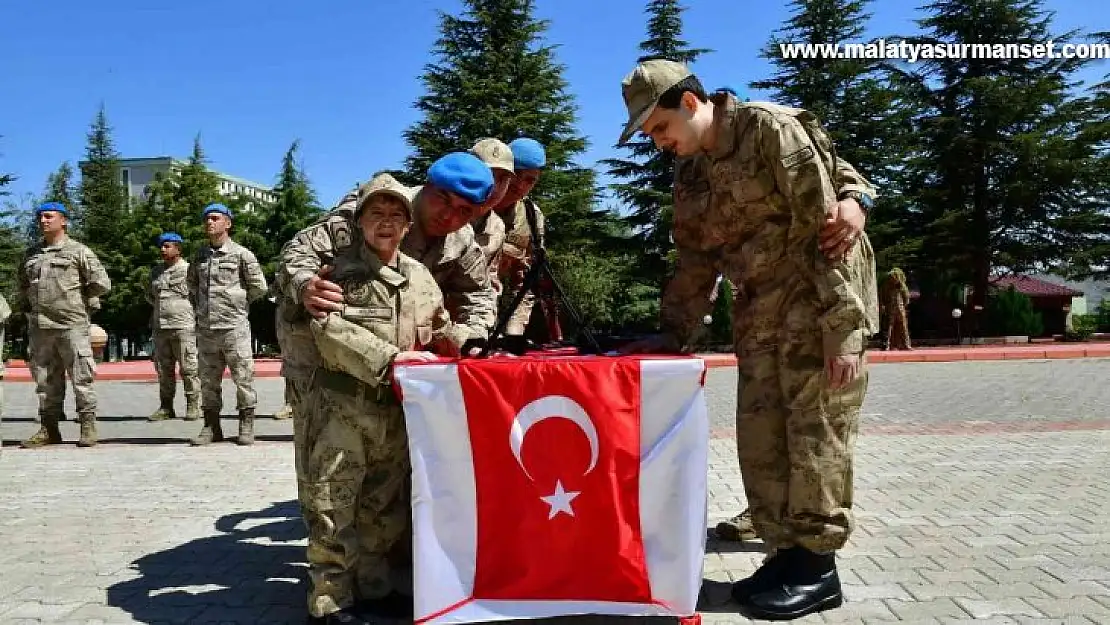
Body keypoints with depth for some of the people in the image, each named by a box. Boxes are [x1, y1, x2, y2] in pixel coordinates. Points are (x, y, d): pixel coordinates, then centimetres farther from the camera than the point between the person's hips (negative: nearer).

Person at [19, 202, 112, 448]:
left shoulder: (78, 251, 0)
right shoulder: (31, 255, 17)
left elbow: (102, 284, -6)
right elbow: (23, 286, 31)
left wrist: (76, 298, 3)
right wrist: (28, 307, 18)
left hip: (72, 325, -5)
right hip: (40, 327, 6)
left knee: (81, 377, -4)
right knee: (45, 380, 9)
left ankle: (88, 428, 1)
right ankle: (48, 429, 16)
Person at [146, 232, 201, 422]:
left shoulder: (188, 269, -2)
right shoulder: (156, 271, 17)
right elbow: (149, 294, 29)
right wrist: (161, 306, 16)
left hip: (183, 326, -6)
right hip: (160, 327, 6)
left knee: (188, 368, -5)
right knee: (164, 369, 8)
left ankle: (193, 406, 1)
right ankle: (166, 407, 14)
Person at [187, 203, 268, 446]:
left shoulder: (242, 254, -3)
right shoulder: (199, 256, 12)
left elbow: (258, 287, 0)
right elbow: (192, 284, 28)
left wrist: (237, 302, 9)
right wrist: (199, 306, 17)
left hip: (234, 326, -5)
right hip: (206, 328, 5)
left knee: (243, 376, 0)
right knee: (208, 380, 10)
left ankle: (246, 426, 9)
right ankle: (211, 426, 19)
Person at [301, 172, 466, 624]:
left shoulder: (421, 276, 11)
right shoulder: (339, 270, -5)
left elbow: (440, 329, 22)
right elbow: (329, 331, -17)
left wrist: (469, 344, 3)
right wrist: (388, 358, -23)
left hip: (398, 409, 6)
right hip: (342, 406, -5)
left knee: (384, 506, 15)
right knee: (333, 506, 0)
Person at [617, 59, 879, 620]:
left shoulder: (772, 129, -13)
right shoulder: (689, 173, 10)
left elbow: (825, 228, -18)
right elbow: (696, 260, 17)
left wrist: (842, 328, -22)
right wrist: (673, 334, 12)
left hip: (817, 303, -7)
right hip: (758, 314, 7)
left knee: (814, 434, -4)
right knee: (759, 438, 5)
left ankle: (816, 568, 7)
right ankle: (787, 554, 16)